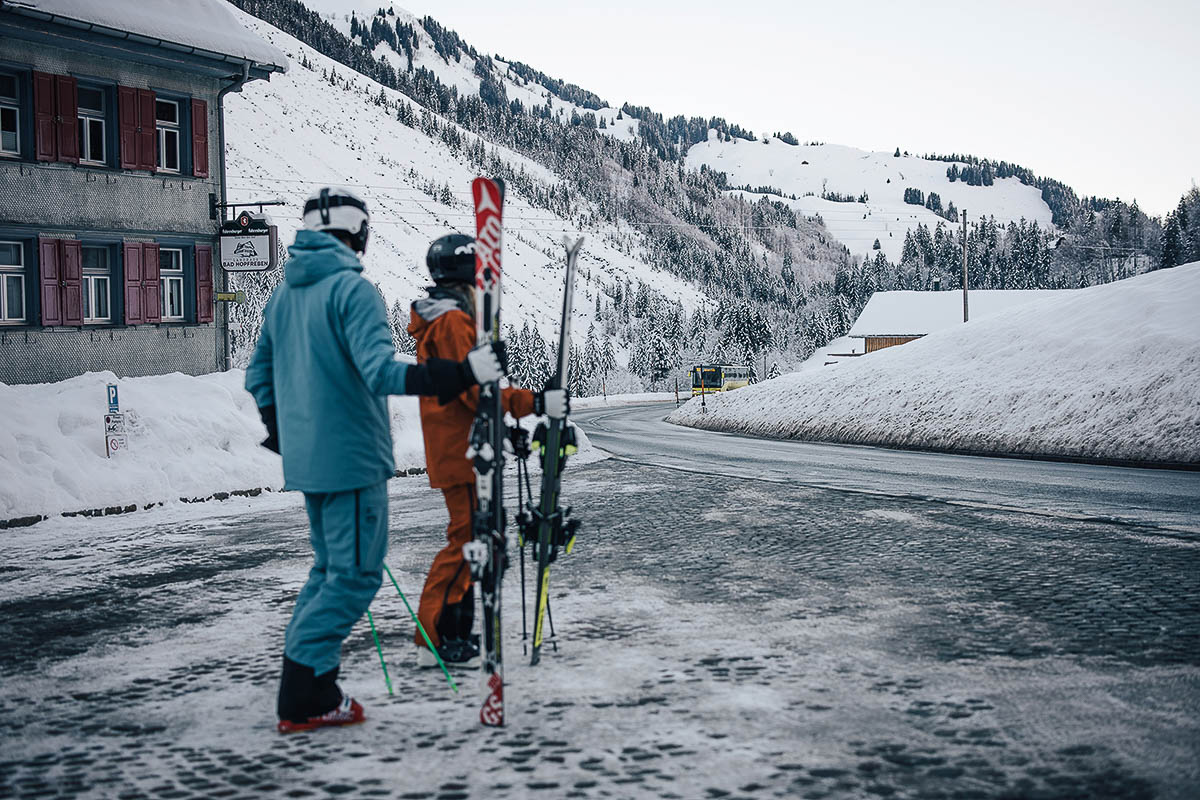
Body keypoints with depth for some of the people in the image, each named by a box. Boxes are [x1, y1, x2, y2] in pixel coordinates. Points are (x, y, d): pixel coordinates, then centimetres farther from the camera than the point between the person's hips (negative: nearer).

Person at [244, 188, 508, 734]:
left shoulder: (283, 295, 12)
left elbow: (258, 376, 18)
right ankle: (304, 699, -2)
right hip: (352, 457, -8)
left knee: (330, 567, 19)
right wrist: (463, 372, -28)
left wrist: (283, 434, 30)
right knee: (355, 574, -1)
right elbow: (381, 373, -25)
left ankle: (302, 688, 19)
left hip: (304, 458, 9)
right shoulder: (353, 289, -14)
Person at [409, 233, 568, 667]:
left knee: (472, 537, 15)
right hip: (461, 451, -11)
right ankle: (434, 639, -6)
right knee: (467, 538, -8)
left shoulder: (442, 319, 19)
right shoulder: (453, 322, -15)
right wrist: (536, 403, -20)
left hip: (458, 448, 11)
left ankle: (455, 632, 20)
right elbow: (476, 390, -21)